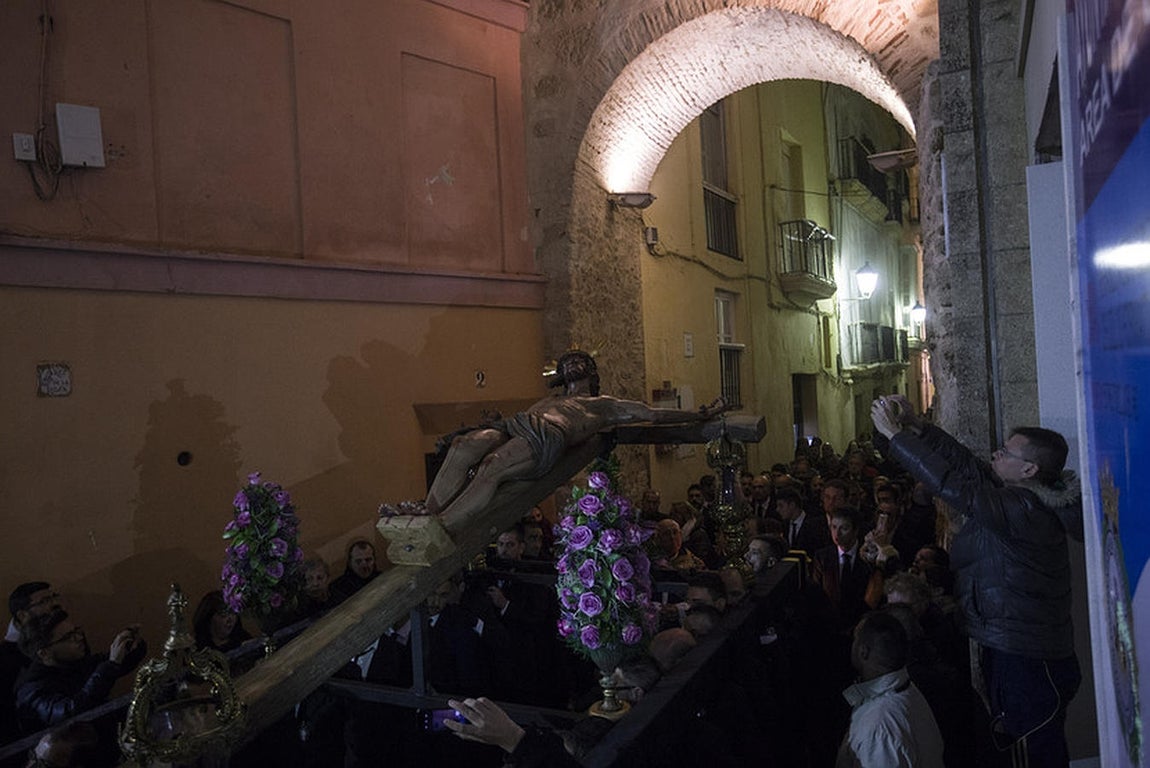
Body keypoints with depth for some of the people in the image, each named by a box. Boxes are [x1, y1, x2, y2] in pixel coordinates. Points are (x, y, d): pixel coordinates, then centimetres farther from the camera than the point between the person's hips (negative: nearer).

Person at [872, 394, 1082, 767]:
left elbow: (950, 484, -28)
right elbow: (966, 462, 8)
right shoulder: (1027, 497, 6)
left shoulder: (1024, 509, -23)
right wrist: (915, 425, 2)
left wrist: (894, 434, -22)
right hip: (1007, 649, 10)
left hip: (1025, 660, -10)